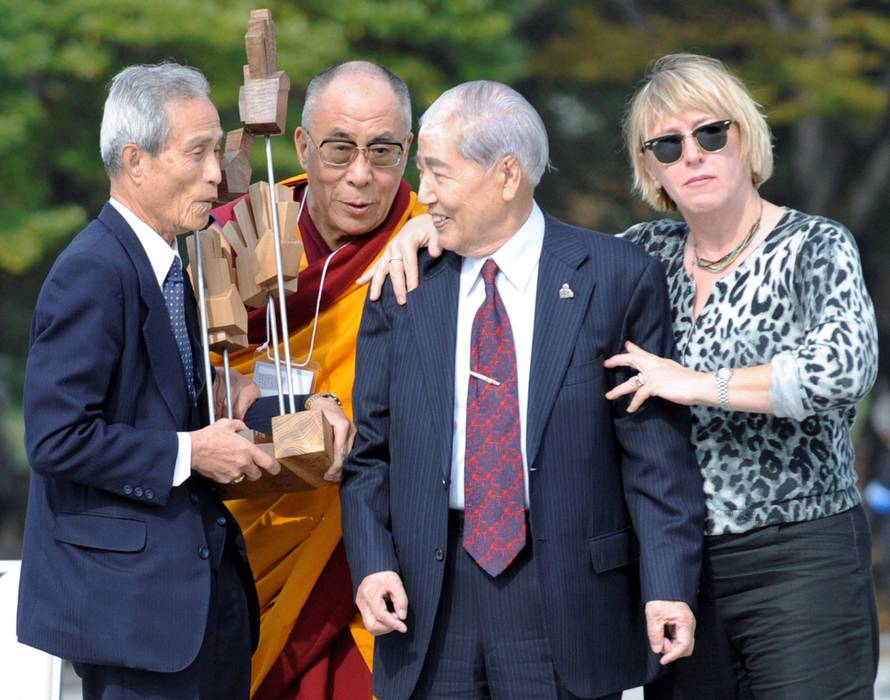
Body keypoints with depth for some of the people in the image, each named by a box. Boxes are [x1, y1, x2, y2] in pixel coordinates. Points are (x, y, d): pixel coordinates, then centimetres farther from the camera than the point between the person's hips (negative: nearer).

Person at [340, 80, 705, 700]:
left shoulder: (620, 278, 0)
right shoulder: (403, 289, 9)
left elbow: (658, 451, -3)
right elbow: (370, 450, 11)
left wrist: (669, 585, -10)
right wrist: (372, 562, -4)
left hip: (567, 589, -3)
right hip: (429, 596, 3)